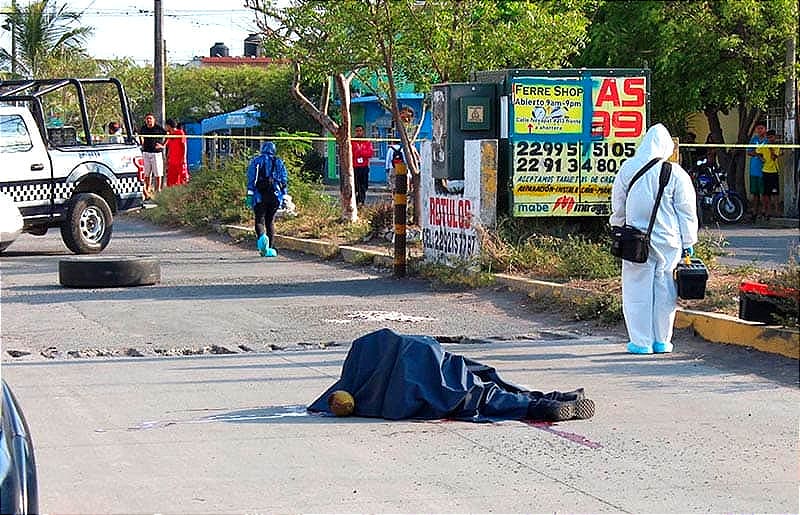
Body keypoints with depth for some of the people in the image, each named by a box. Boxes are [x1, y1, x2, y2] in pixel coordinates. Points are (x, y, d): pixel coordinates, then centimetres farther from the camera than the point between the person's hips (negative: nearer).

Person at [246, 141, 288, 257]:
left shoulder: (256, 161, 8)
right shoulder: (279, 162, 14)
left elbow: (252, 179, -3)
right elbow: (284, 180, 9)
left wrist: (249, 195, -6)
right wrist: (284, 197, 11)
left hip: (260, 195, -2)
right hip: (275, 195, 2)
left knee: (259, 220, 1)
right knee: (270, 221, 11)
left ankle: (262, 236, -31)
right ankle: (270, 249, 6)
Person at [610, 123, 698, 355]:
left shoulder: (628, 169, -3)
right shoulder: (676, 173, -7)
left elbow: (618, 205, 9)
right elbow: (687, 211, -1)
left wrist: (619, 228, 26)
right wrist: (688, 242, 8)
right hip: (668, 241, 0)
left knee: (638, 288, 7)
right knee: (664, 290, 10)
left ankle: (641, 341, 7)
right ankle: (662, 341, 15)